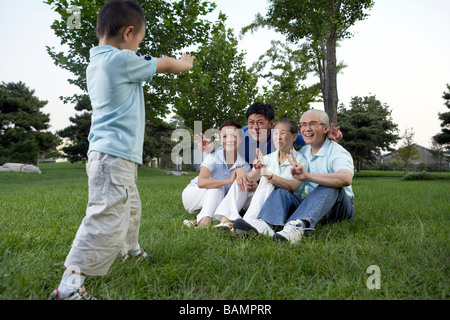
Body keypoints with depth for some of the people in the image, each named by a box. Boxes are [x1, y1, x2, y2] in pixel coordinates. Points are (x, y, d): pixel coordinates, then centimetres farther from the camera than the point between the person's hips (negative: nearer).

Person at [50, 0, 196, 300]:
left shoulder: (96, 62, 14)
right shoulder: (122, 59, -13)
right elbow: (166, 65, -1)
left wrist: (173, 64, 24)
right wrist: (185, 62, 19)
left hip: (117, 155, 11)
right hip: (114, 155, -11)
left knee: (130, 207, 25)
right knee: (106, 219, -12)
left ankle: (130, 248, 46)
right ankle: (69, 286, -8)